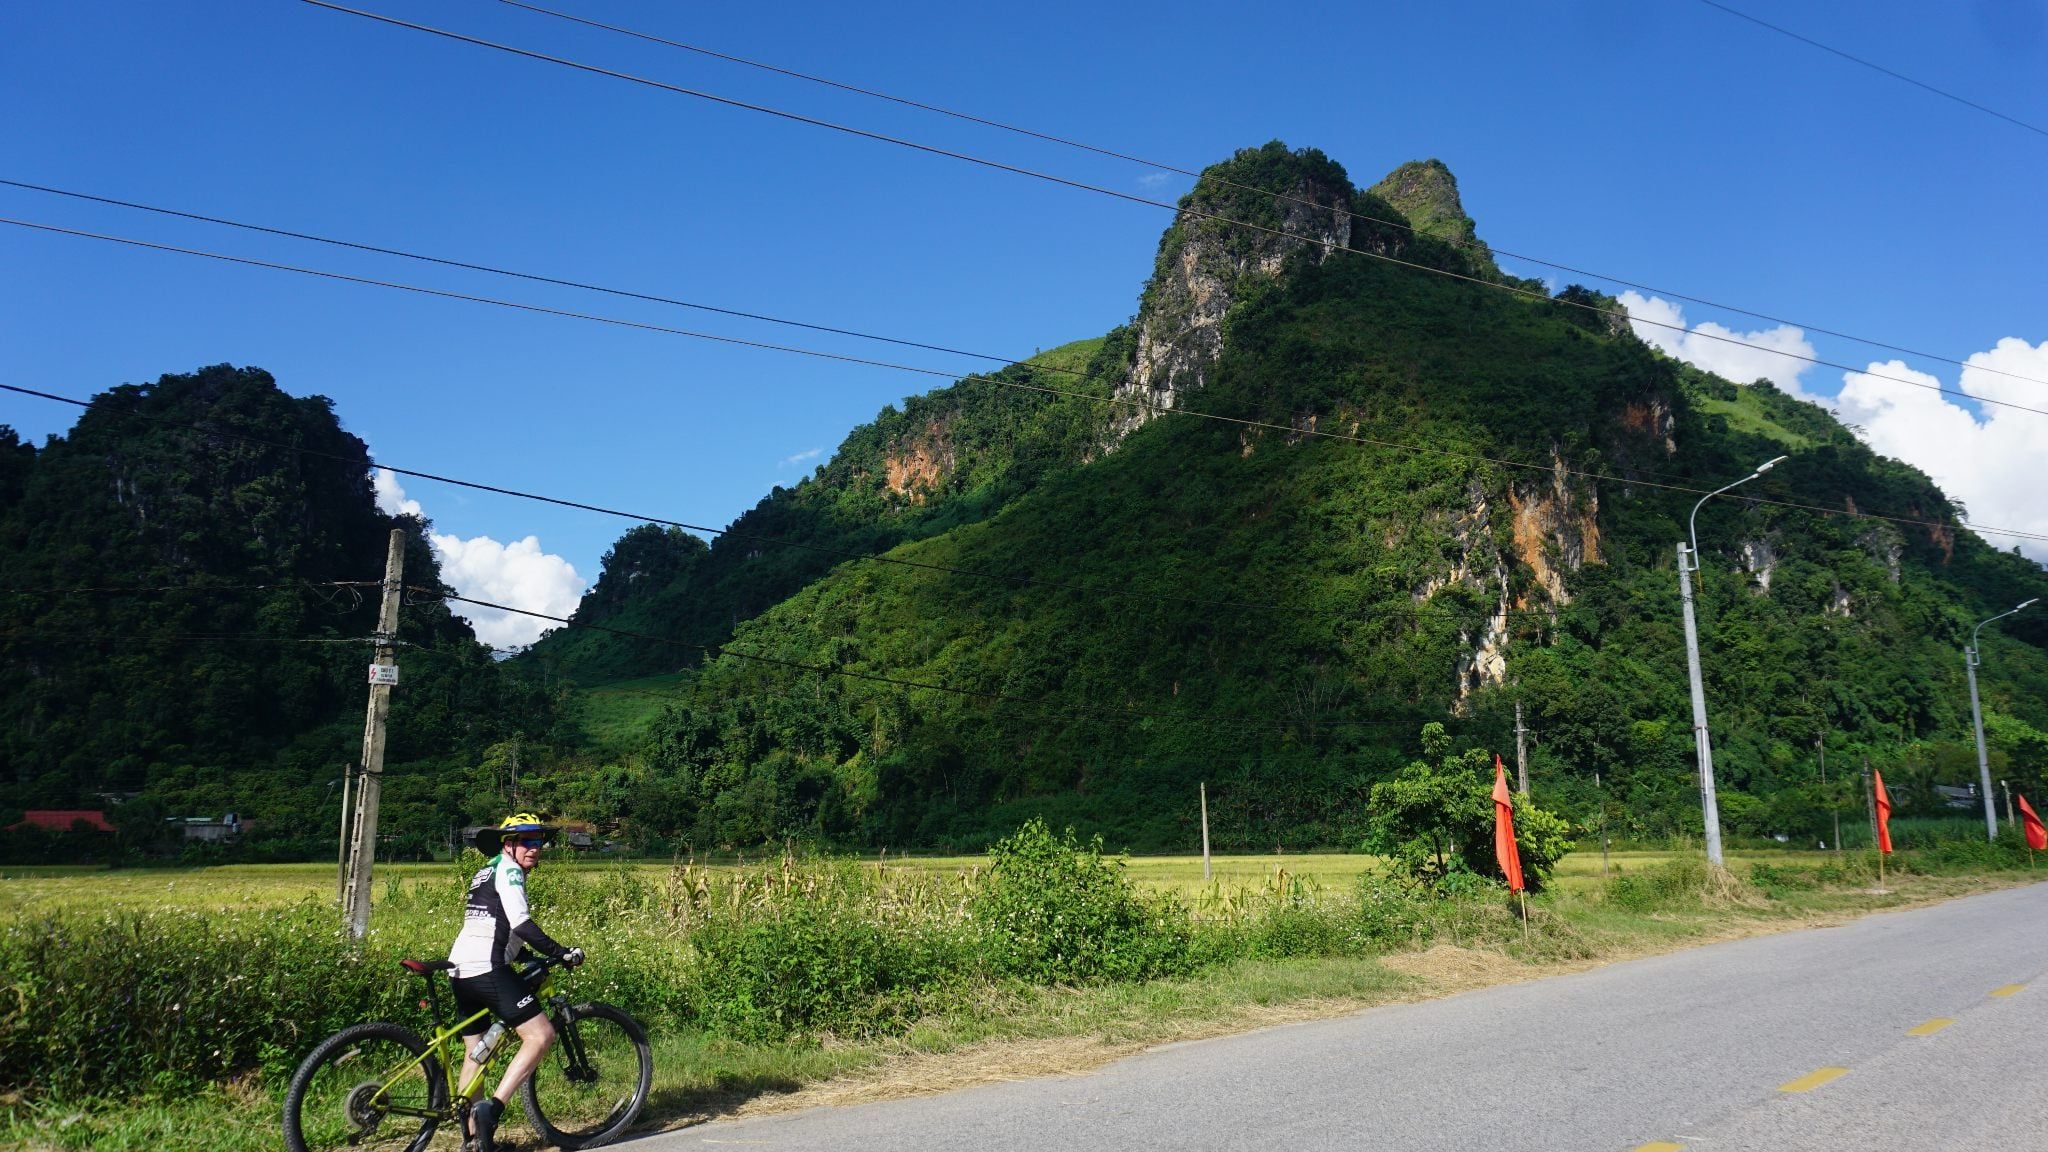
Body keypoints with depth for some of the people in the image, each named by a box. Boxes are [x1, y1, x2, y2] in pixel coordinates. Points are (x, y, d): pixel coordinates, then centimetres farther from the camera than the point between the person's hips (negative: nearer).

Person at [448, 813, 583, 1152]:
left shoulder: (486, 871, 25)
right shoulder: (508, 870, -5)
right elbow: (521, 923, -17)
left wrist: (534, 958, 30)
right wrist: (561, 953, -14)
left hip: (461, 969, 10)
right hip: (488, 969, -10)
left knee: (475, 1051, 18)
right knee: (541, 1035, -12)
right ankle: (492, 1107, -19)